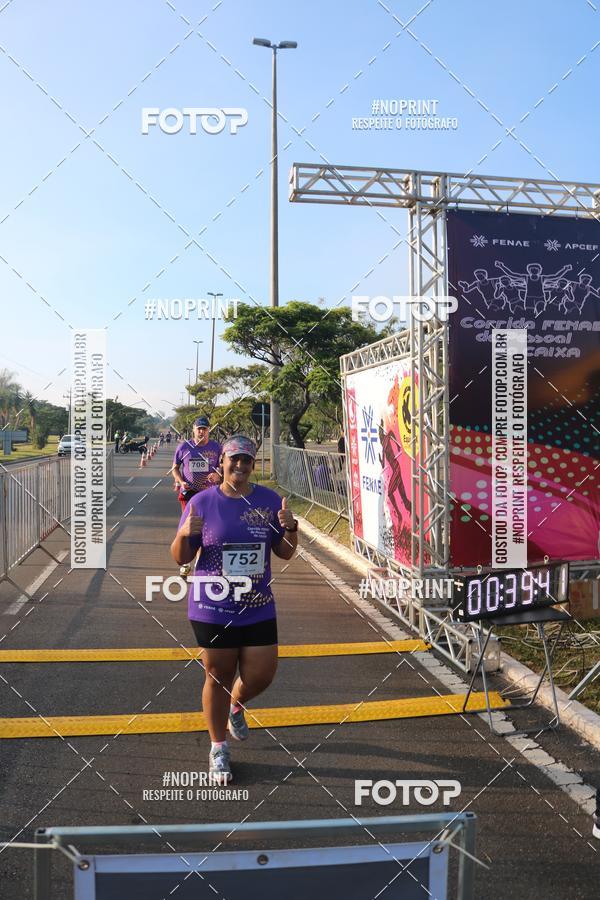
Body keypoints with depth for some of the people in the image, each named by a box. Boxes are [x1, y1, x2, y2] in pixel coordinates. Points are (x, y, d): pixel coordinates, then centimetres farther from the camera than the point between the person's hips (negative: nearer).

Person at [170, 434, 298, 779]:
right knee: (218, 678, 9)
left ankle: (235, 707, 43)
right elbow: (181, 558, -2)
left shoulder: (269, 500, 0)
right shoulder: (202, 502, -6)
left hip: (258, 608, 2)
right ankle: (218, 748, 33)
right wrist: (184, 533, -23)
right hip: (212, 609, -2)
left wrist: (291, 528, -15)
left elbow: (285, 553, 6)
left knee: (262, 675, 7)